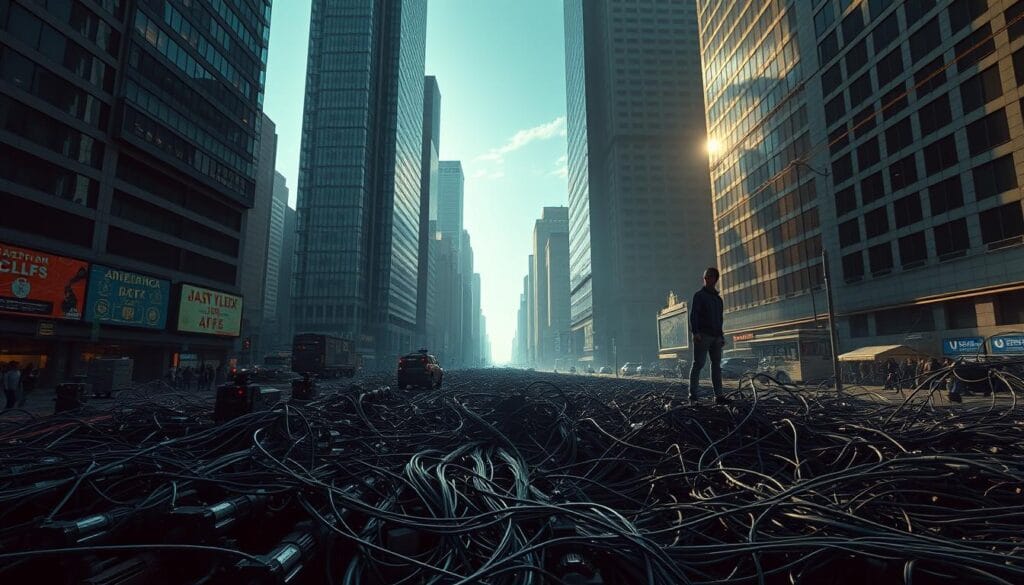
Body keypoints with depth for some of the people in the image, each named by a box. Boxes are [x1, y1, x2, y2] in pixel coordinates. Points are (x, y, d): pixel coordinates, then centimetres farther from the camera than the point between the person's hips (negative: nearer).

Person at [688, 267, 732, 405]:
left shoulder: (718, 298, 20)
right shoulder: (699, 295, 1)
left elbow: (719, 319, 23)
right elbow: (693, 314, -9)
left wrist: (721, 335, 15)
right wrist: (695, 332, -21)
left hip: (716, 337, 7)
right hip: (702, 335, -7)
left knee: (717, 365, 5)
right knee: (698, 364, -8)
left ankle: (718, 396, 9)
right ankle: (693, 396, -8)